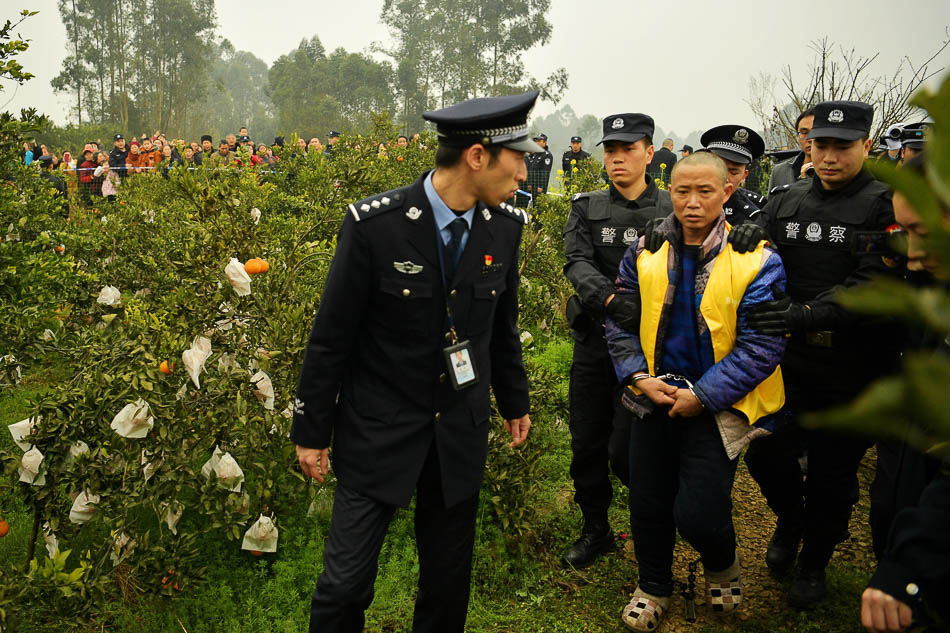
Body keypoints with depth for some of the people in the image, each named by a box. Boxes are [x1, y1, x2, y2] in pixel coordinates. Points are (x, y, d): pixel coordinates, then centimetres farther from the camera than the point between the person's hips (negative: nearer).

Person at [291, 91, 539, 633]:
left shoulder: (506, 226, -3)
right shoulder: (374, 224, -17)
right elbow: (331, 337, -9)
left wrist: (515, 403, 21)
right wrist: (312, 432, -4)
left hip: (461, 436, 4)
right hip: (377, 431, -4)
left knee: (449, 581, 15)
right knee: (346, 583, 0)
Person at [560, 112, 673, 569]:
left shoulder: (672, 211, -1)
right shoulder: (586, 209, 5)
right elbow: (577, 262, -10)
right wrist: (610, 298, -27)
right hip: (594, 343, 3)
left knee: (625, 451, -5)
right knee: (587, 445, 11)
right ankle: (595, 530, 33)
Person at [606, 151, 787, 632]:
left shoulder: (756, 261, -13)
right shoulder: (645, 252, -1)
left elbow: (762, 346, -15)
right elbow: (621, 322, 5)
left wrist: (702, 396, -18)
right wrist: (638, 376, -10)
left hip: (718, 406, -4)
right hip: (656, 395, 4)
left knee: (697, 514, -7)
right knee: (647, 502, 13)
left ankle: (722, 567, 30)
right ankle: (653, 586, 40)